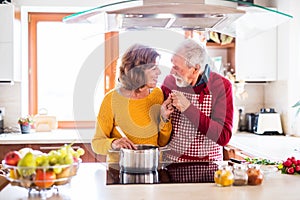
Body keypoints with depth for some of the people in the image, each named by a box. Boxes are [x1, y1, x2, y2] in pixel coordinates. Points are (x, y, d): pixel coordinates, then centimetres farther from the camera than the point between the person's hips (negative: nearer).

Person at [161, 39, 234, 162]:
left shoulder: (222, 86, -8)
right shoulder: (169, 81, 1)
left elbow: (223, 137, -16)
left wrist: (188, 109, -21)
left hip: (207, 166, -1)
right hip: (171, 161, 1)